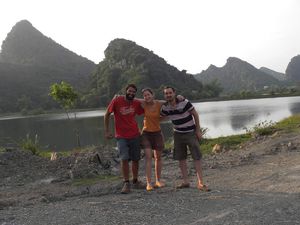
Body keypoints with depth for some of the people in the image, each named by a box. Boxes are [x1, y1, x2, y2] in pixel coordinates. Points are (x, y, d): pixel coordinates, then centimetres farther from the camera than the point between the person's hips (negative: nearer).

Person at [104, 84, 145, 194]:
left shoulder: (137, 103, -1)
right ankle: (126, 184, -1)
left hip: (134, 135, 3)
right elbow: (107, 115, 0)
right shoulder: (116, 100, -9)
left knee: (135, 159, 9)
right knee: (124, 159, -13)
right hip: (121, 136, -3)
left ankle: (135, 182, 25)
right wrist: (106, 131, -1)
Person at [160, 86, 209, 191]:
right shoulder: (165, 108, -6)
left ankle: (200, 182, -3)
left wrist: (198, 130, -9)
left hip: (191, 132, -4)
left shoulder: (184, 102, -18)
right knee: (181, 159, 5)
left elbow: (195, 114, -9)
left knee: (197, 157, -6)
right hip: (178, 134, 4)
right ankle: (185, 181, 14)